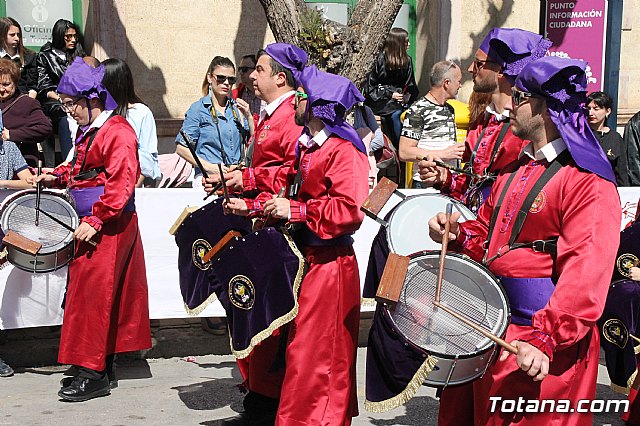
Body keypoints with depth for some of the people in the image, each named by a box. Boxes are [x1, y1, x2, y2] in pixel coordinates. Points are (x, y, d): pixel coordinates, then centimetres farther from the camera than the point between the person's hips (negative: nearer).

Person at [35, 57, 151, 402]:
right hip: (92, 223, 10)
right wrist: (59, 177, 10)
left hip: (108, 229, -10)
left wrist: (95, 222, -25)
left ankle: (93, 375, 1)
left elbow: (121, 183, -23)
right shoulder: (90, 131, 15)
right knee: (102, 297, 13)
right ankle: (102, 367, 22)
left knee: (92, 296, -6)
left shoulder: (116, 131, -15)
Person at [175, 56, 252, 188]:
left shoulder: (237, 107, 15)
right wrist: (209, 166, -12)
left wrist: (248, 116, 2)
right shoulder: (198, 109, 2)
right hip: (209, 177, -4)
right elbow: (181, 148, -3)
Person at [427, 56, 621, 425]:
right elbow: (487, 235, 23)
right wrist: (459, 234, 1)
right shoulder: (515, 171, 13)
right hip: (495, 331, 8)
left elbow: (586, 277, -24)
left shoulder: (589, 183, -15)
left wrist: (545, 340, -33)